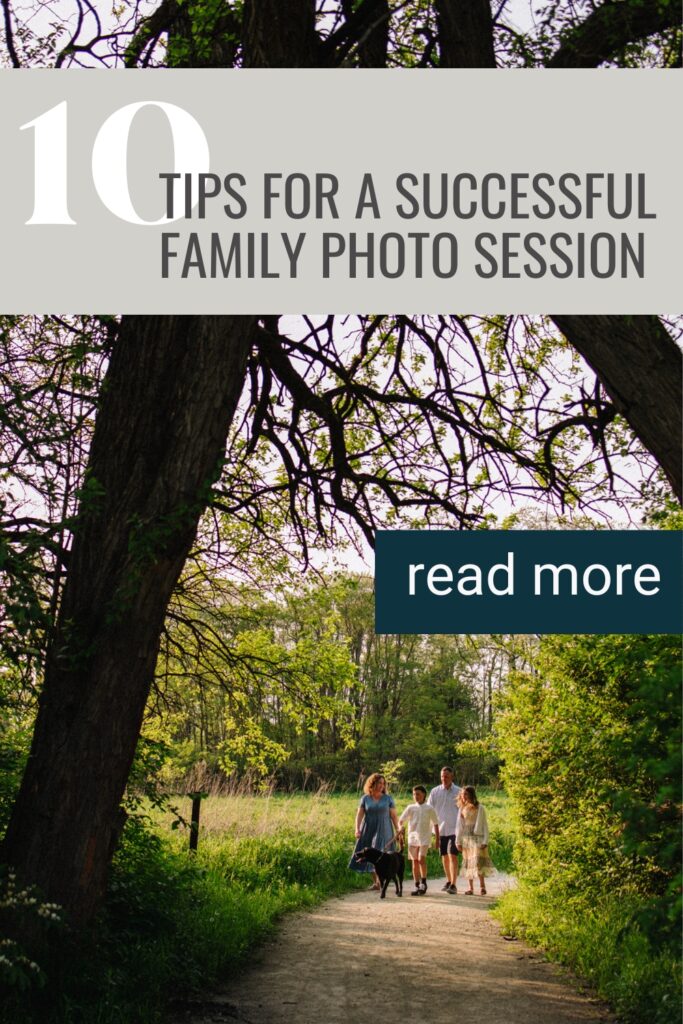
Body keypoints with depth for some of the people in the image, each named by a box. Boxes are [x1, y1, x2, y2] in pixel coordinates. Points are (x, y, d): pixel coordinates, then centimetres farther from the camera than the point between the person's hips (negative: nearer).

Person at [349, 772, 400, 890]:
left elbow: (393, 815, 4)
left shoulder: (388, 799, 4)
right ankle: (375, 881, 12)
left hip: (383, 831, -2)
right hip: (369, 831, 2)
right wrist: (357, 829, -10)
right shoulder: (365, 798, 5)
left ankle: (380, 881, -11)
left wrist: (397, 830, -3)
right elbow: (359, 814, 2)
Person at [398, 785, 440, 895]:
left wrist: (437, 839, 8)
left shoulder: (429, 809, 4)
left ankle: (423, 882, -2)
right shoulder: (411, 808, 8)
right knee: (414, 861, 3)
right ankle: (417, 885, 9)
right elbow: (401, 820, 4)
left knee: (421, 859, -16)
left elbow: (435, 824, 9)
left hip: (425, 838, -2)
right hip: (412, 837, 2)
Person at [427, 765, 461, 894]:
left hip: (454, 829, -3)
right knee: (444, 856, 11)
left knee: (453, 856, -11)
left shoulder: (458, 792, -1)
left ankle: (453, 884, -11)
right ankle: (448, 881, 26)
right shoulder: (435, 792, 5)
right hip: (440, 829, 3)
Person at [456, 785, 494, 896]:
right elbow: (460, 825, 12)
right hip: (466, 839, 5)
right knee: (468, 863, 5)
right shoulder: (462, 808, 9)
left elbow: (485, 825, -4)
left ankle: (482, 886, -6)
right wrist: (458, 841, 8)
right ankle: (470, 888, 10)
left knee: (478, 862, -14)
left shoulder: (479, 808, -4)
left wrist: (485, 841, -11)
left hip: (477, 838, -5)